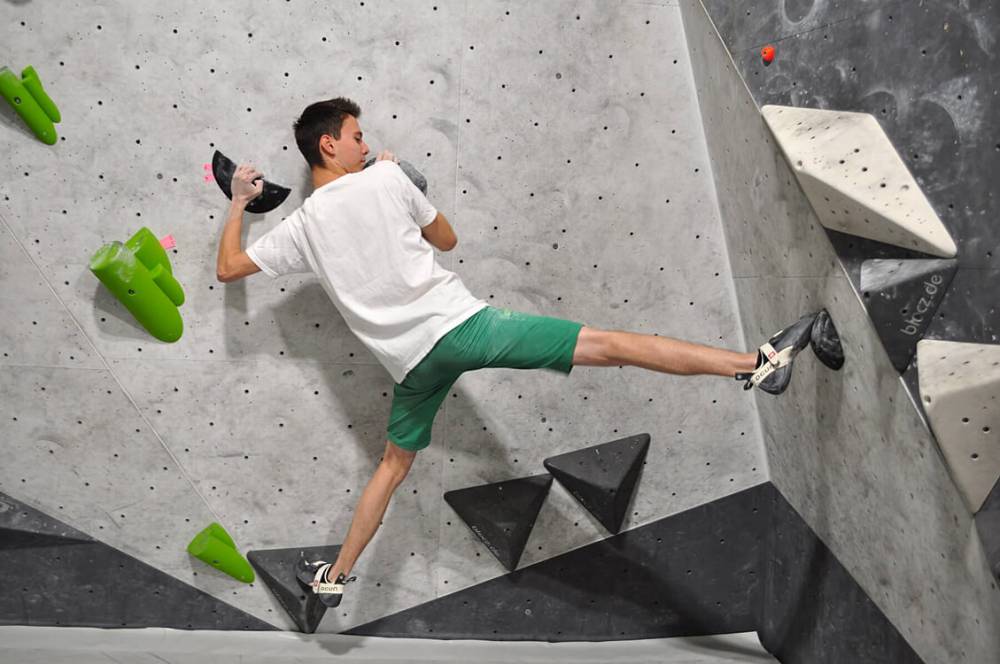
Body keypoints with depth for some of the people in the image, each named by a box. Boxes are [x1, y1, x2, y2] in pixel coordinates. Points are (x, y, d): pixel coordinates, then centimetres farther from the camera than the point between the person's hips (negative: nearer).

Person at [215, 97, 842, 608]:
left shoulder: (299, 228, 10)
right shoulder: (384, 176, 1)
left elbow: (228, 269, 21)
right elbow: (446, 237, 14)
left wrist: (239, 202, 33)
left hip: (413, 358, 5)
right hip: (460, 321, -4)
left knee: (396, 461, 27)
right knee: (610, 345, -11)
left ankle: (335, 577, 35)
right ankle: (757, 363, -16)